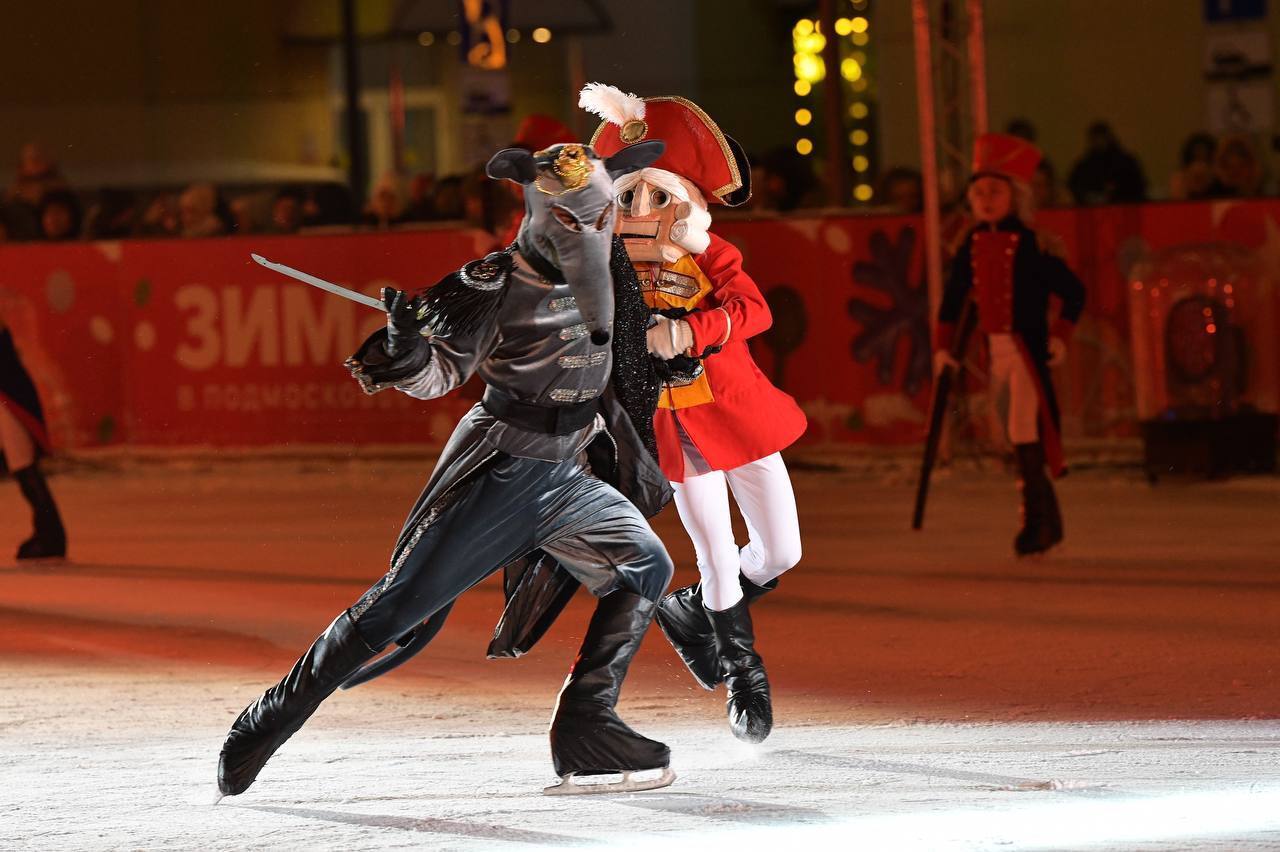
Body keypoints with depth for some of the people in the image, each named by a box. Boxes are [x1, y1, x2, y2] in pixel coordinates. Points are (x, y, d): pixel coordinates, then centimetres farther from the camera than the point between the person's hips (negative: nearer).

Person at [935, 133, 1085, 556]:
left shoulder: (1028, 244, -11)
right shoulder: (973, 245, 6)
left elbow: (1073, 290, -7)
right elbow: (953, 297, 13)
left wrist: (1060, 336, -10)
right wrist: (943, 346, 10)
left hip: (1028, 344, -6)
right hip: (997, 347, 6)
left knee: (1025, 429, -10)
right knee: (1025, 431, 12)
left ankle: (1036, 518, -5)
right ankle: (1046, 517, 21)